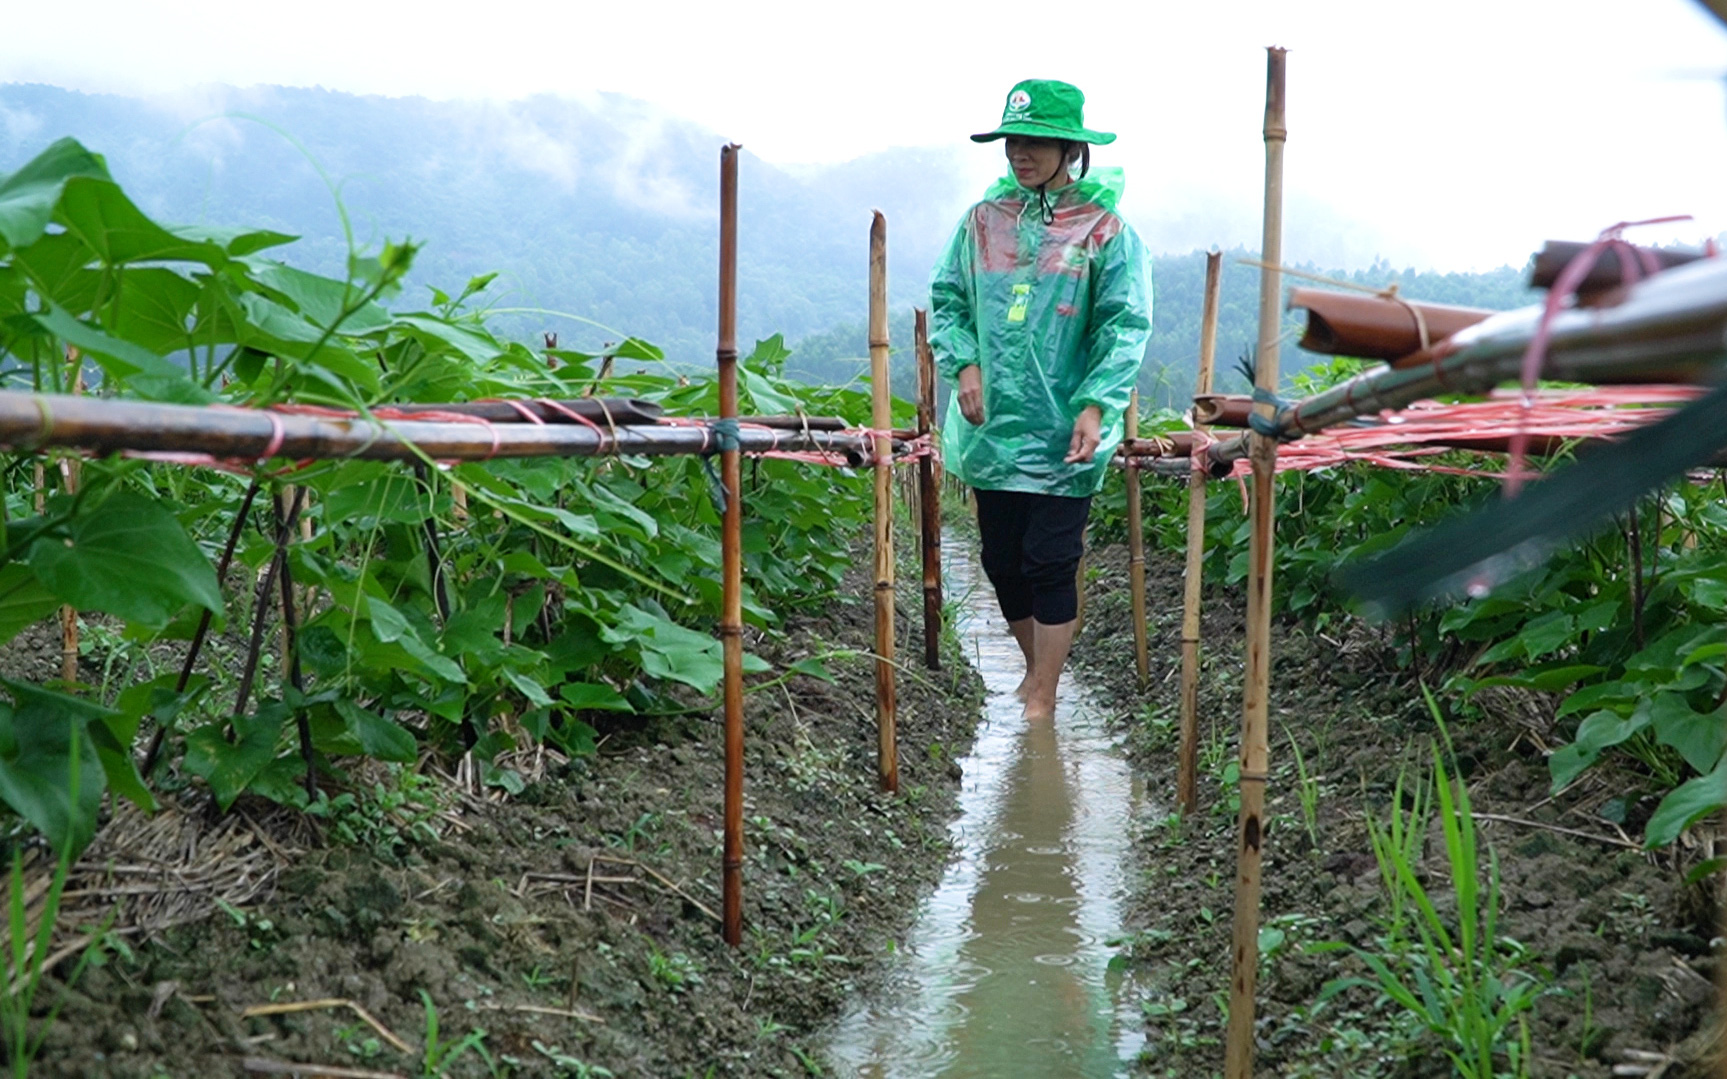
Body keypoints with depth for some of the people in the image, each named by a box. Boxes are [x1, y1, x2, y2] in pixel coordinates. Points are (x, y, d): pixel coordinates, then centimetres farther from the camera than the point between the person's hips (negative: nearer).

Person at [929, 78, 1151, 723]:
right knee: (1002, 564, 13)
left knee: (1050, 566, -3)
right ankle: (1036, 667, 34)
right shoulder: (984, 220, 5)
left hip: (1064, 435, -4)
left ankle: (1042, 700, 9)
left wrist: (1096, 406, -19)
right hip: (990, 429, 4)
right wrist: (964, 364, -5)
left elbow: (1126, 327, -8)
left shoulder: (1105, 230, -5)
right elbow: (946, 300, 12)